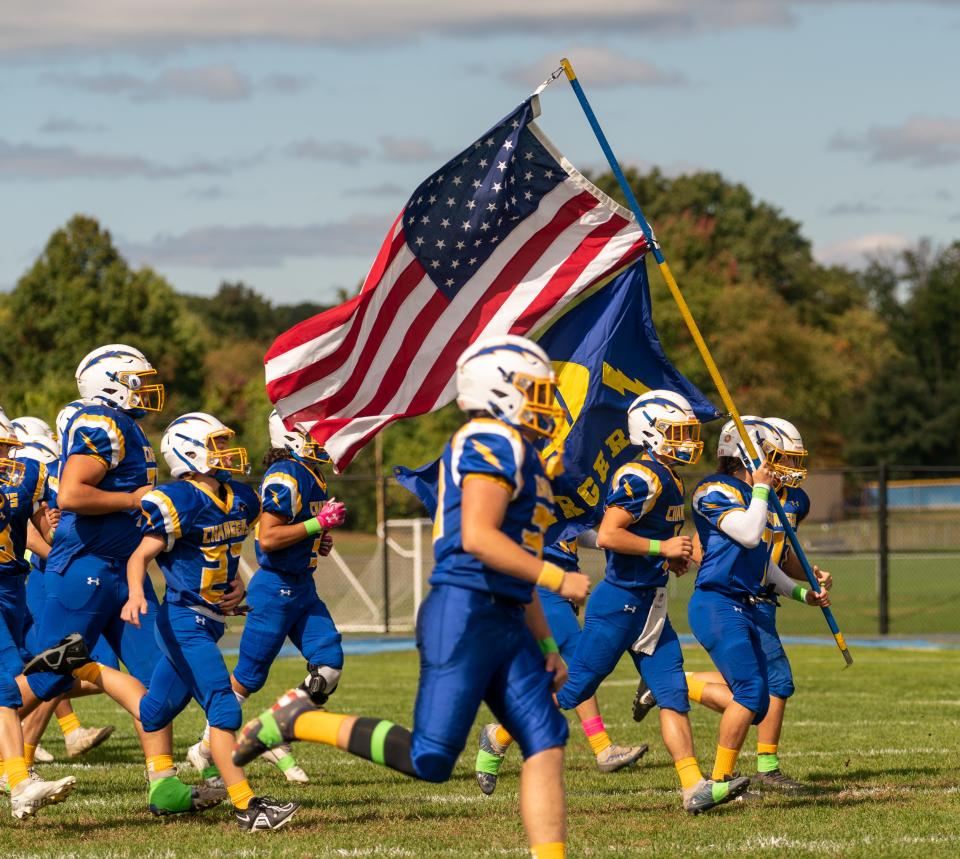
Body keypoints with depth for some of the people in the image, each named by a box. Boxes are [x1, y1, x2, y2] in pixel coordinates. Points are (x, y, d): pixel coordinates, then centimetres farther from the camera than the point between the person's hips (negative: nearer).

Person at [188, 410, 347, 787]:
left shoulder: (310, 475, 12)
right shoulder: (284, 477, -19)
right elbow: (268, 538, -25)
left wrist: (319, 542, 8)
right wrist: (319, 522, -23)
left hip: (302, 586, 9)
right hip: (275, 589, -9)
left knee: (328, 664, -2)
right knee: (248, 676, 0)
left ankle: (280, 743, 10)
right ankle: (206, 749, 15)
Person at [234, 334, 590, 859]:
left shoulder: (517, 454, 23)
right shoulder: (492, 443, -9)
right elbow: (477, 538, -21)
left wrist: (546, 645, 23)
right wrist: (558, 580, -17)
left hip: (506, 621, 10)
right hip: (464, 614, -10)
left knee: (545, 745, -1)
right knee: (429, 760, -10)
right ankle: (302, 721, 3)